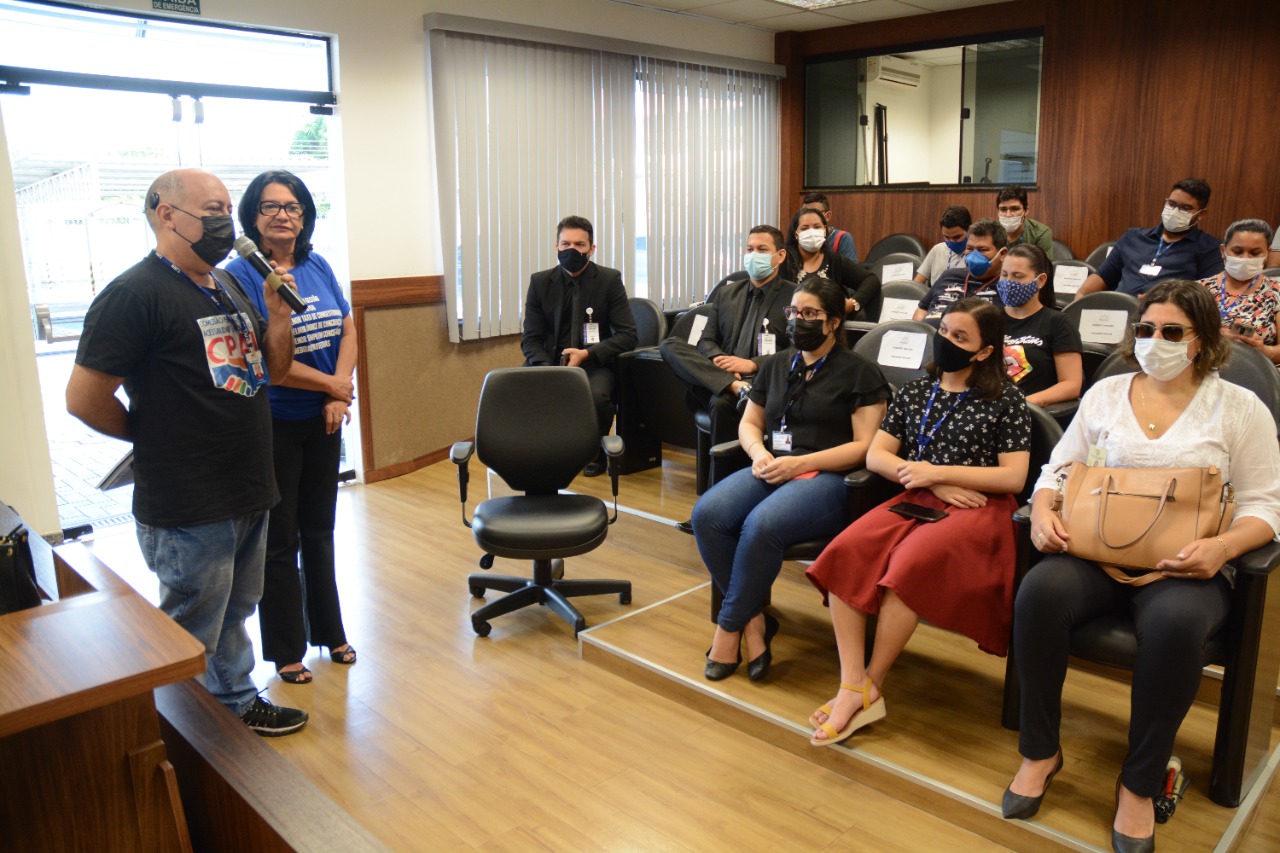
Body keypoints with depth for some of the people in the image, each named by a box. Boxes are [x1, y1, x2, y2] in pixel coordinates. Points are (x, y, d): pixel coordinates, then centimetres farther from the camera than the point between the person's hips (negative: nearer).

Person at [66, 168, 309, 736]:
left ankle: (238, 704, 40)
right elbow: (84, 398, -18)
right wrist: (156, 436, -3)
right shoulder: (136, 293, -15)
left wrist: (277, 315, -3)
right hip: (188, 511, -8)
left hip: (248, 496, 8)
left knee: (234, 613, 23)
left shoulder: (227, 285, 12)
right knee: (194, 634, 7)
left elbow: (273, 369, 15)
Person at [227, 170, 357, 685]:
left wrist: (338, 399, -10)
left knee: (319, 530, 18)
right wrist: (331, 384, -12)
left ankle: (329, 632, 34)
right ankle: (285, 651, 23)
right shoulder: (240, 275, -12)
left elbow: (347, 332, 4)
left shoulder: (318, 267, 5)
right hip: (271, 425, -5)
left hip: (322, 422, 5)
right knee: (278, 540, 8)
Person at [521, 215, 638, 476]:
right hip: (551, 361, 2)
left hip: (594, 363, -2)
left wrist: (587, 354, -21)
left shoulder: (610, 280, -3)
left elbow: (628, 336, -6)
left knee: (597, 395, -35)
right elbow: (531, 339, 1)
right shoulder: (540, 282, 2)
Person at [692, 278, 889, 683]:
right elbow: (749, 423, 24)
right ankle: (754, 619, -12)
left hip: (826, 478, -5)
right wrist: (759, 453, 0)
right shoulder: (776, 365, 22)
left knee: (761, 525, -35)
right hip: (771, 470, 6)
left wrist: (799, 464, -14)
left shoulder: (860, 372, 4)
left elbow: (865, 445, -5)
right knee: (706, 514, -25)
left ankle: (729, 627, -14)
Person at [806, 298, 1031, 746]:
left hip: (977, 508, -4)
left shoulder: (1004, 400, 3)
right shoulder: (916, 391, 16)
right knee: (846, 552, -24)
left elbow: (1014, 477, -4)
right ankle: (852, 688, -25)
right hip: (916, 500, 5)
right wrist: (930, 482, -4)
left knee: (911, 562, -33)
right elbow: (875, 456, 12)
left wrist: (936, 471, -9)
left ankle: (870, 686, -17)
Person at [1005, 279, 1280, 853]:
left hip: (1186, 565, -2)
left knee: (1175, 623, -37)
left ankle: (1140, 784, -14)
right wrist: (1042, 511, -8)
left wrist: (1223, 546, -18)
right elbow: (1058, 468, 15)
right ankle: (1040, 751, -10)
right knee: (1039, 591, -31)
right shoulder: (1106, 393, 14)